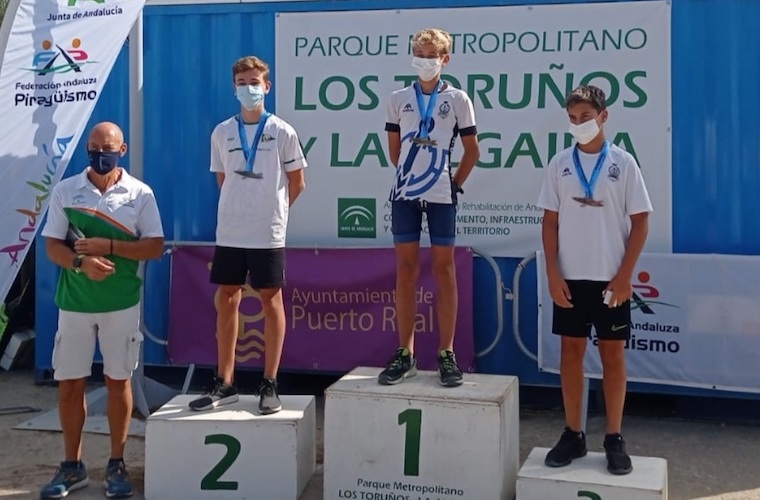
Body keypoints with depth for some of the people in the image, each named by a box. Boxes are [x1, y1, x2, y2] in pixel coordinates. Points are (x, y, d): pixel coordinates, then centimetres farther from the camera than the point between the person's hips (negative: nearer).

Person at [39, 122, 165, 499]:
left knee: (118, 381, 7)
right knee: (69, 384, 6)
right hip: (74, 303, 1)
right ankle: (72, 466, 21)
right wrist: (82, 262, -20)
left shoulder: (140, 194, -1)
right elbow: (53, 246, -1)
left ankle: (116, 464, 20)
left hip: (122, 303, -1)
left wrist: (109, 246, -16)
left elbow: (155, 247, -4)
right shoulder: (65, 191, 2)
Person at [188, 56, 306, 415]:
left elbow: (296, 183, 5)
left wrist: (270, 210, 9)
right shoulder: (222, 133, 6)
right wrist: (241, 208, 12)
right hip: (229, 233, 3)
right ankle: (225, 383, 17)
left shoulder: (282, 132, -3)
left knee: (271, 300, 2)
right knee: (227, 300, 7)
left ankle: (269, 385, 11)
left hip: (267, 234, -3)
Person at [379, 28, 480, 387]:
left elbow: (472, 149, 6)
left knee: (444, 269, 1)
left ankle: (447, 354, 7)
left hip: (442, 196, -2)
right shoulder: (398, 99, 7)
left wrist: (455, 183, 4)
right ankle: (405, 353, 10)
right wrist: (409, 176, 11)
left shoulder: (457, 99, 2)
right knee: (406, 270, 4)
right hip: (404, 195, 2)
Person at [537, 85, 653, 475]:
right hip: (570, 278, 2)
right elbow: (550, 221, 4)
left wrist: (625, 275, -8)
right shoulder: (559, 164, 3)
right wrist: (552, 274, -4)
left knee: (613, 355, 5)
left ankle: (614, 439, 15)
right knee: (571, 353, 7)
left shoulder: (623, 162, -2)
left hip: (611, 279, -2)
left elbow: (640, 222, -2)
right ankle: (573, 435, 18)